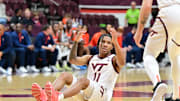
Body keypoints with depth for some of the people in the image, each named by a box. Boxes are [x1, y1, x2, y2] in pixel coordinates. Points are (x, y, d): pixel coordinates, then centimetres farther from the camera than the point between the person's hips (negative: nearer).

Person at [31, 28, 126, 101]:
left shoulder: (113, 59, 5)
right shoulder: (90, 58, 22)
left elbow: (122, 62, -21)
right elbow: (73, 60, 6)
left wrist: (115, 42, -31)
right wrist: (76, 42, -6)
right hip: (86, 93, 6)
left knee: (84, 80, -34)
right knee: (65, 75, -12)